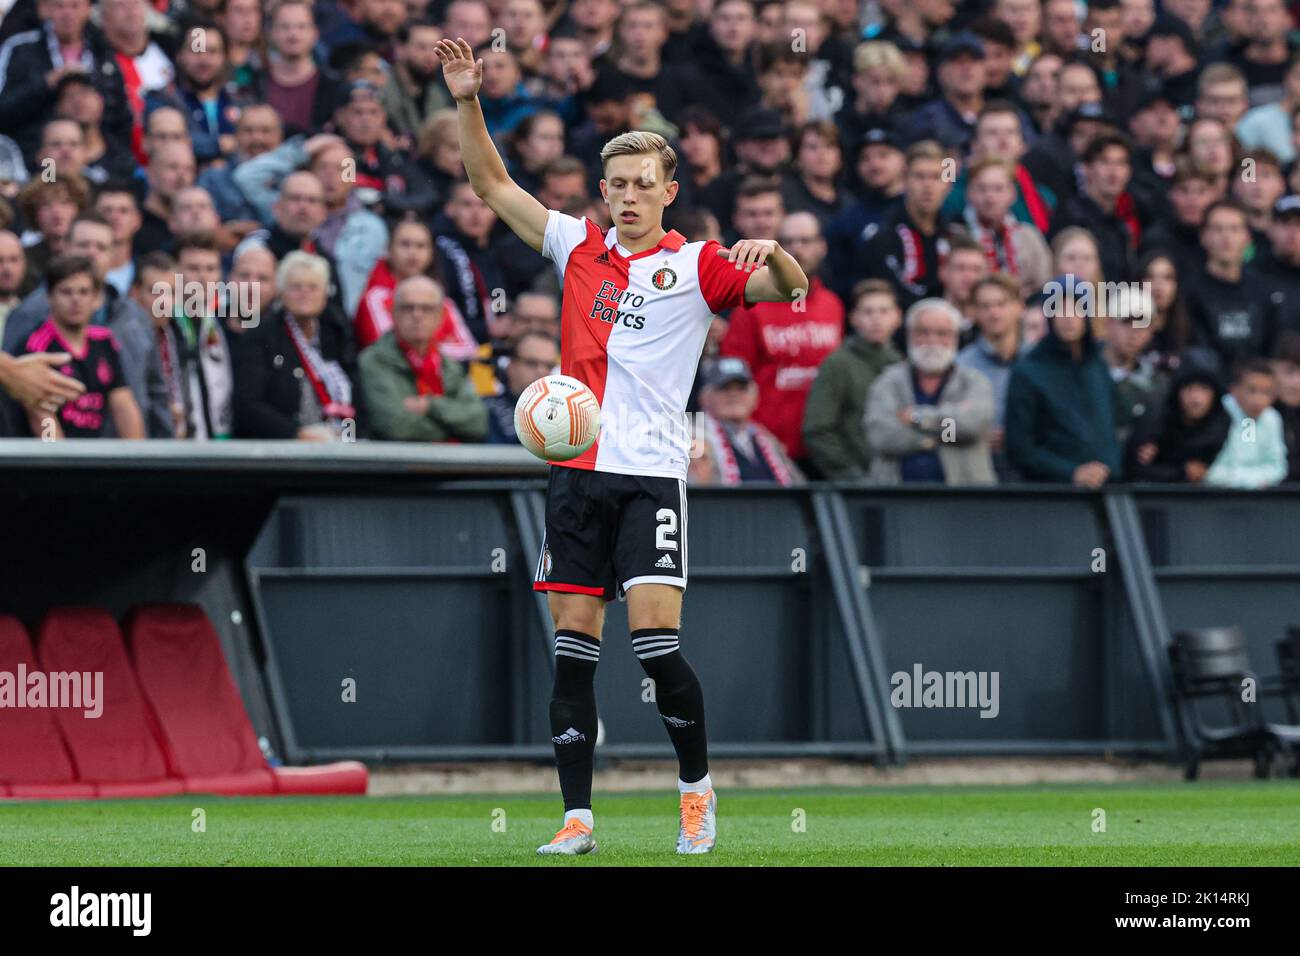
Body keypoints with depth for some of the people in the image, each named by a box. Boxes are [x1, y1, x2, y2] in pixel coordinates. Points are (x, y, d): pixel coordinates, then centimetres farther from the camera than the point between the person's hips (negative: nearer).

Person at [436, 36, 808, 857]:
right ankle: (577, 817, 3)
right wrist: (468, 104, 6)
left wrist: (774, 250, -31)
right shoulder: (579, 248, 11)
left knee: (656, 641, -13)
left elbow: (792, 287, -9)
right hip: (578, 472, 4)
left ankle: (697, 785, 8)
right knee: (574, 647, 1)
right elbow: (494, 185, 17)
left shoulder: (695, 265, 1)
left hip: (652, 474, -4)